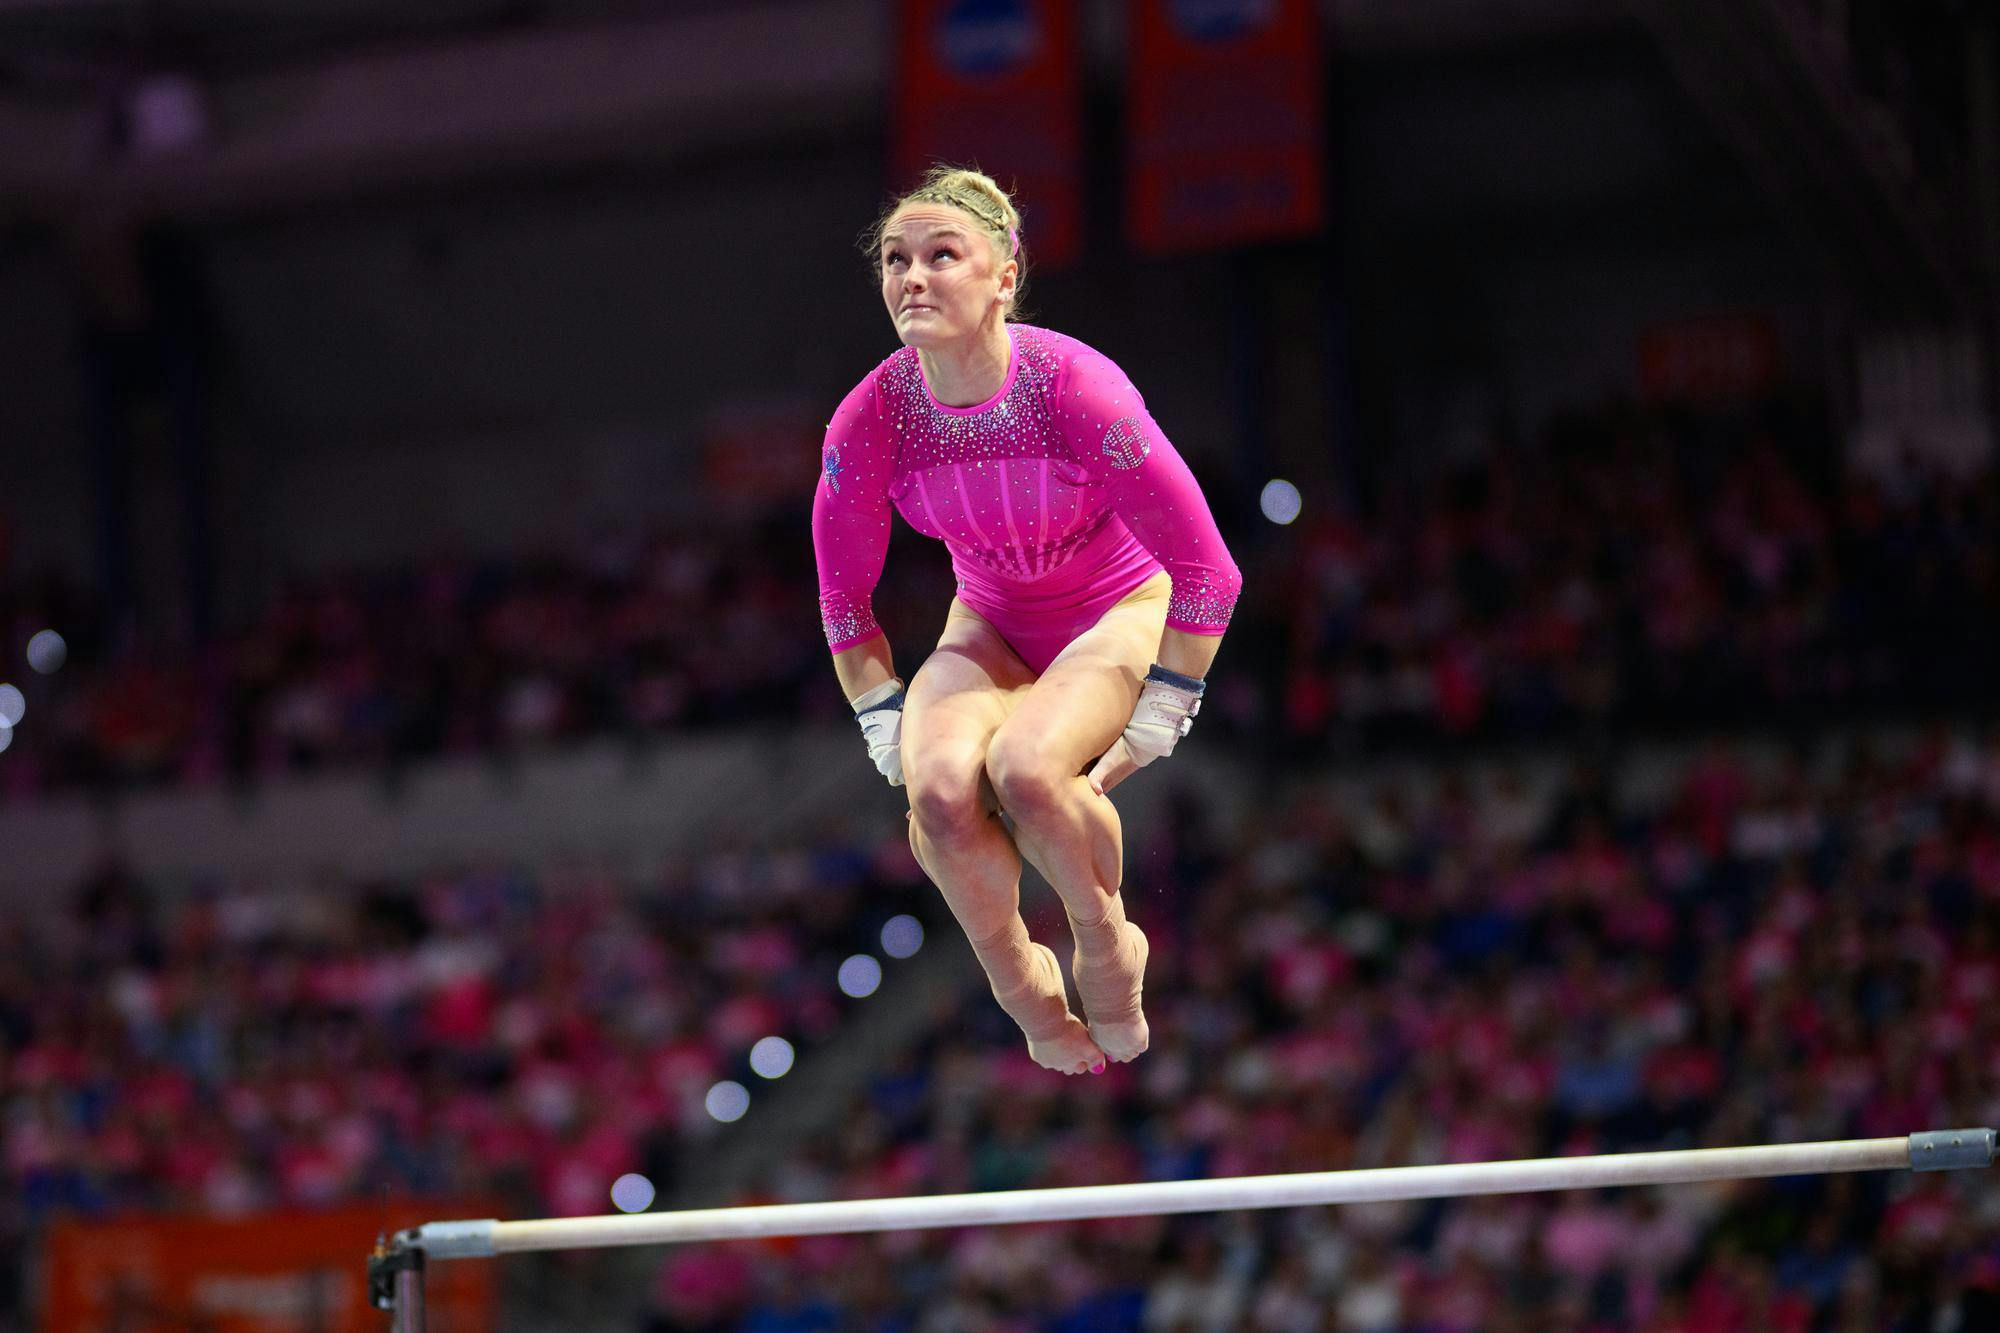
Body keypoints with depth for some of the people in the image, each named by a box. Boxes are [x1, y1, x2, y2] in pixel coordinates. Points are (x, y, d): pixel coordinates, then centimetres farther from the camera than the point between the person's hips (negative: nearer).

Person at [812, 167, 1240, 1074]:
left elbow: (1204, 571, -18)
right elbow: (844, 604, 0)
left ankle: (1105, 943, -3)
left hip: (1126, 615, -3)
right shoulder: (869, 418, -17)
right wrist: (891, 736, -6)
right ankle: (1018, 981, -2)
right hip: (990, 625, 3)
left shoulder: (1074, 387, -27)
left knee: (1027, 770, -33)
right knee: (938, 786, -29)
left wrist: (1153, 724, -15)